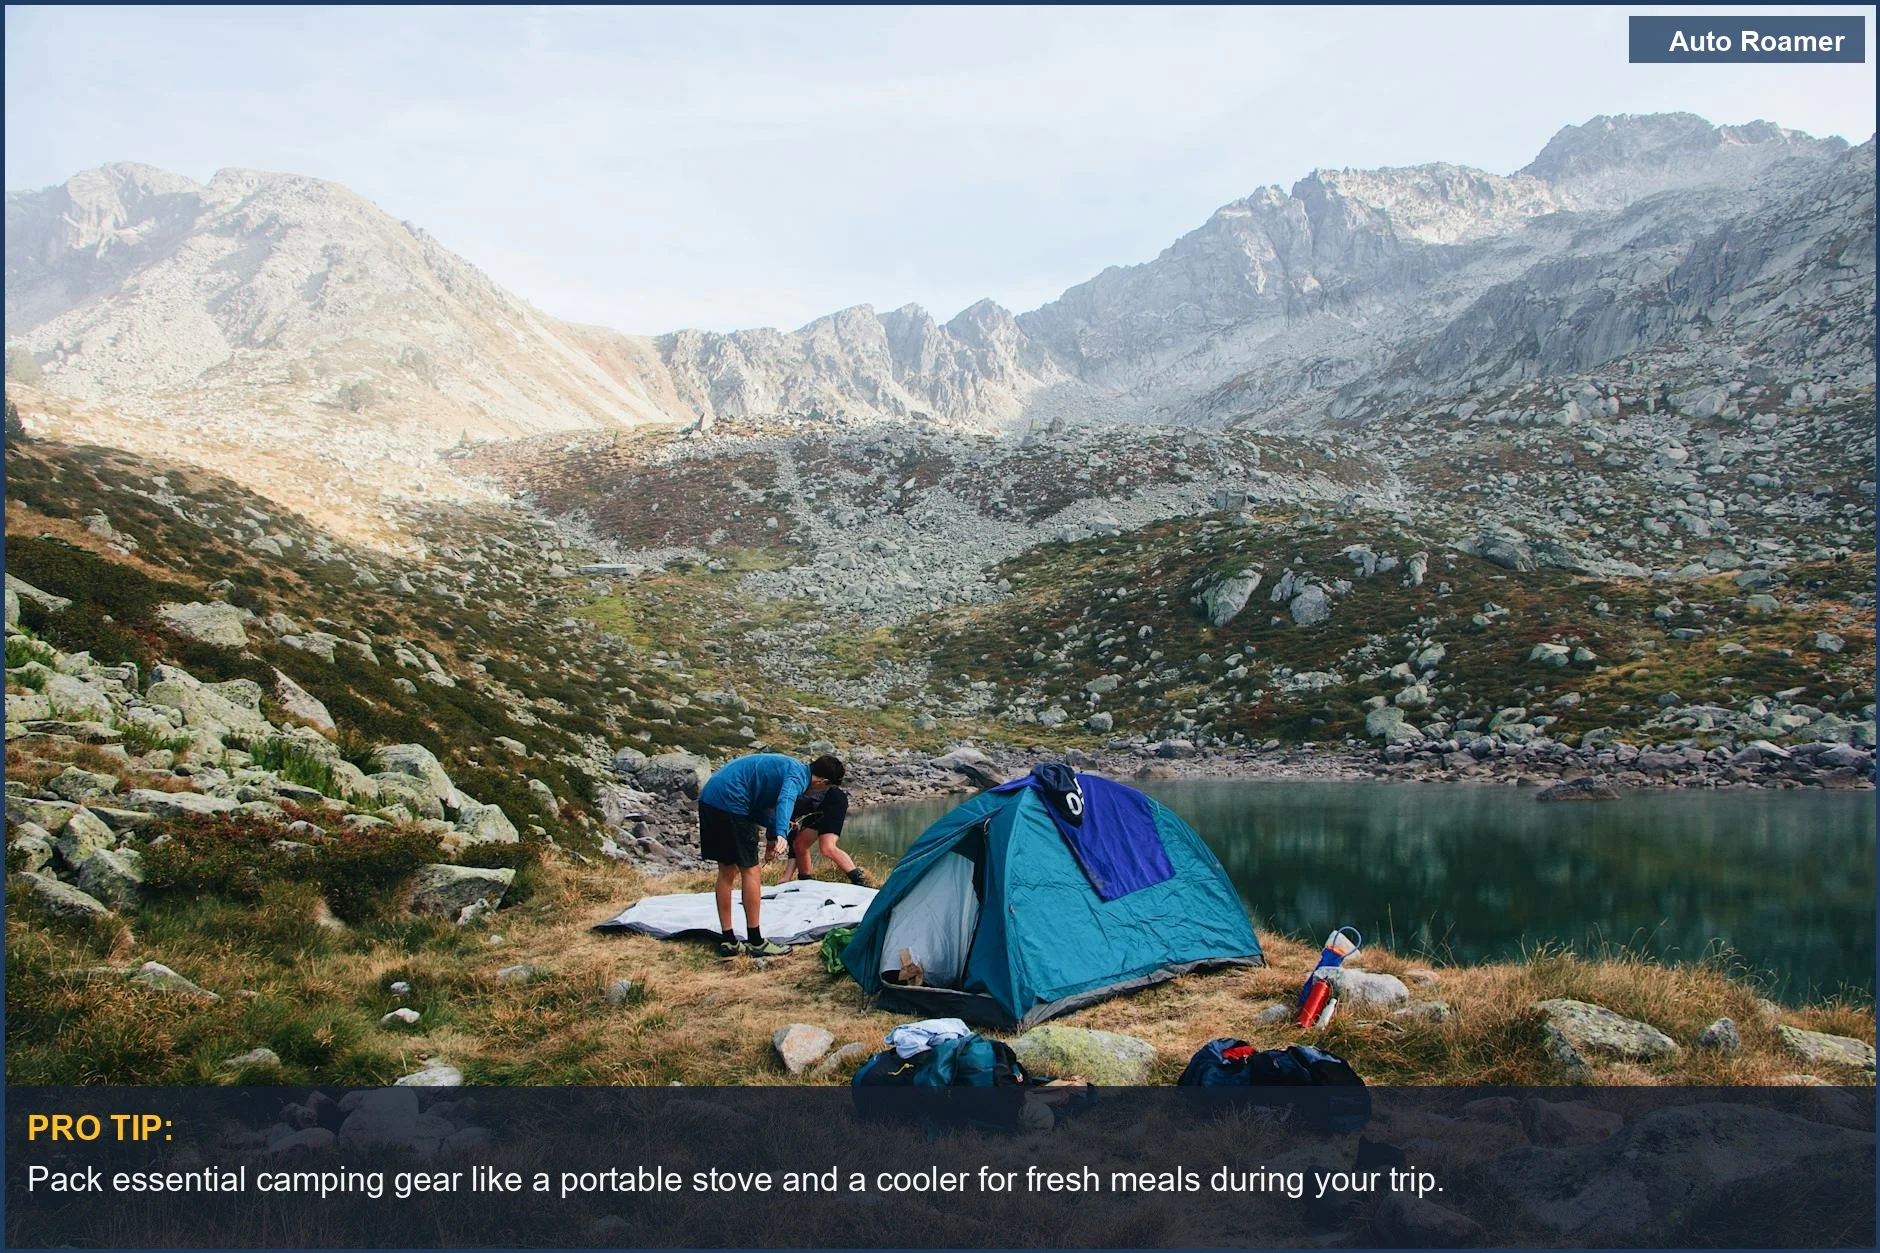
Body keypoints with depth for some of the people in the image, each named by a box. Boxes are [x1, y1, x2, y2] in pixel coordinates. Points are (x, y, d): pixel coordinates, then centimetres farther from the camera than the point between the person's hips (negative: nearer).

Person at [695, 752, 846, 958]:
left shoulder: (786, 766, 22)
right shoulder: (798, 775, -6)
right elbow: (786, 799, -28)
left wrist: (777, 825, 17)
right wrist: (781, 832, -43)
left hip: (709, 799, 10)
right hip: (730, 802, -10)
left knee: (727, 871, 13)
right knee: (750, 870, -1)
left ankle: (727, 941, 16)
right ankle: (755, 942, 3)